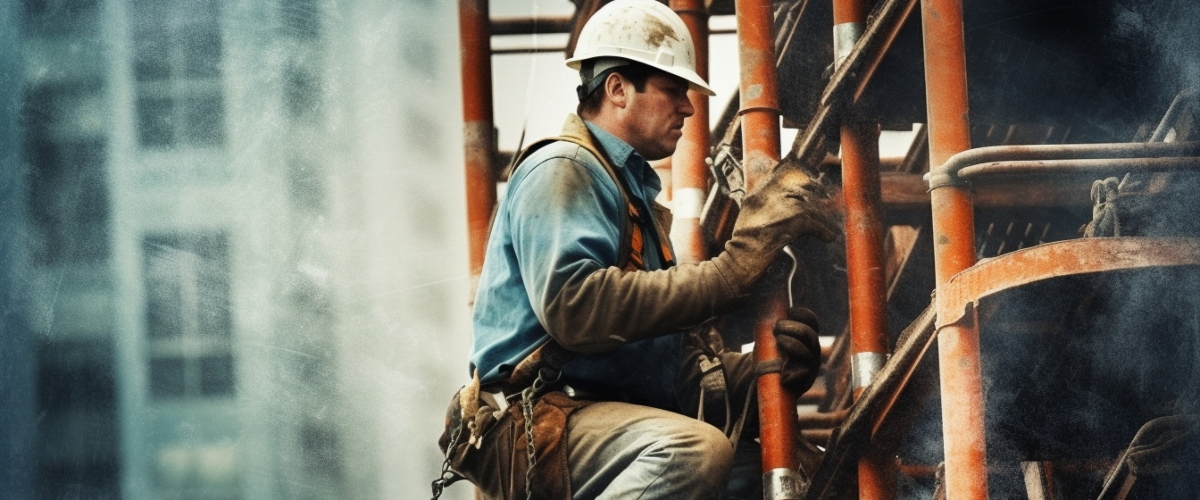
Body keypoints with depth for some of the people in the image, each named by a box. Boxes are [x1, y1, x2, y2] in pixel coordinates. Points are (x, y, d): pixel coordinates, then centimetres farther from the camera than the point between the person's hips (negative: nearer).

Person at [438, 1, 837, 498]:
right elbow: (571, 307, -24)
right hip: (536, 421, -10)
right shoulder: (561, 171, -5)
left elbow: (676, 361, 19)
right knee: (697, 449, -36)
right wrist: (729, 271, -22)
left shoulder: (636, 191, 26)